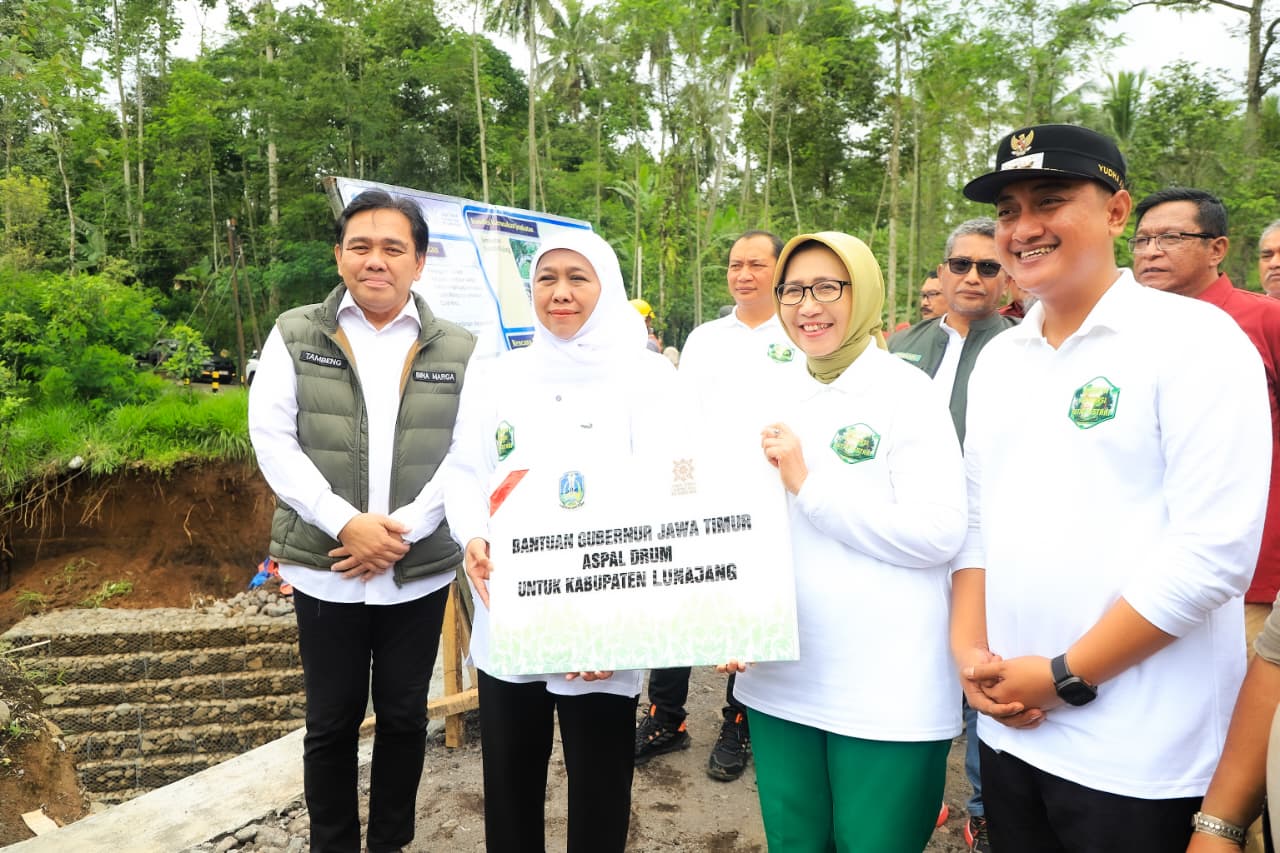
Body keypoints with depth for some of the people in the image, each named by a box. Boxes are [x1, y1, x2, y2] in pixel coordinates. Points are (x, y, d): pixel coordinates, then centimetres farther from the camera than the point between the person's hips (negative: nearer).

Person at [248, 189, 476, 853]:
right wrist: (346, 523, -15)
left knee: (404, 718, 14)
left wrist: (403, 529, -14)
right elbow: (273, 439, -4)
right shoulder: (295, 335, 2)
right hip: (325, 569, 0)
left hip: (421, 571, 1)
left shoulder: (458, 350, 2)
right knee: (330, 722, 13)